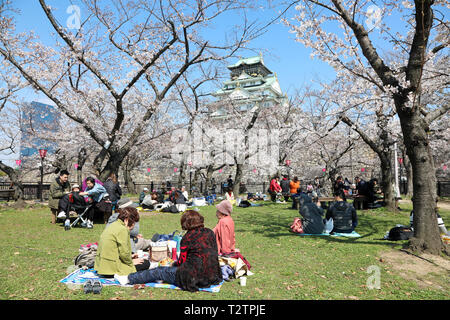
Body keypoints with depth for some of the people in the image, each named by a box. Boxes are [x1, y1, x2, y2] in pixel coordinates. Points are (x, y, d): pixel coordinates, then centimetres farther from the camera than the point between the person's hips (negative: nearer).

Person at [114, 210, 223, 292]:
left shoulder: (187, 237, -12)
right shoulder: (210, 232, 4)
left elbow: (182, 261, -4)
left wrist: (174, 264, 19)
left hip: (195, 278, -7)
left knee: (159, 271, 9)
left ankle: (128, 279, 19)